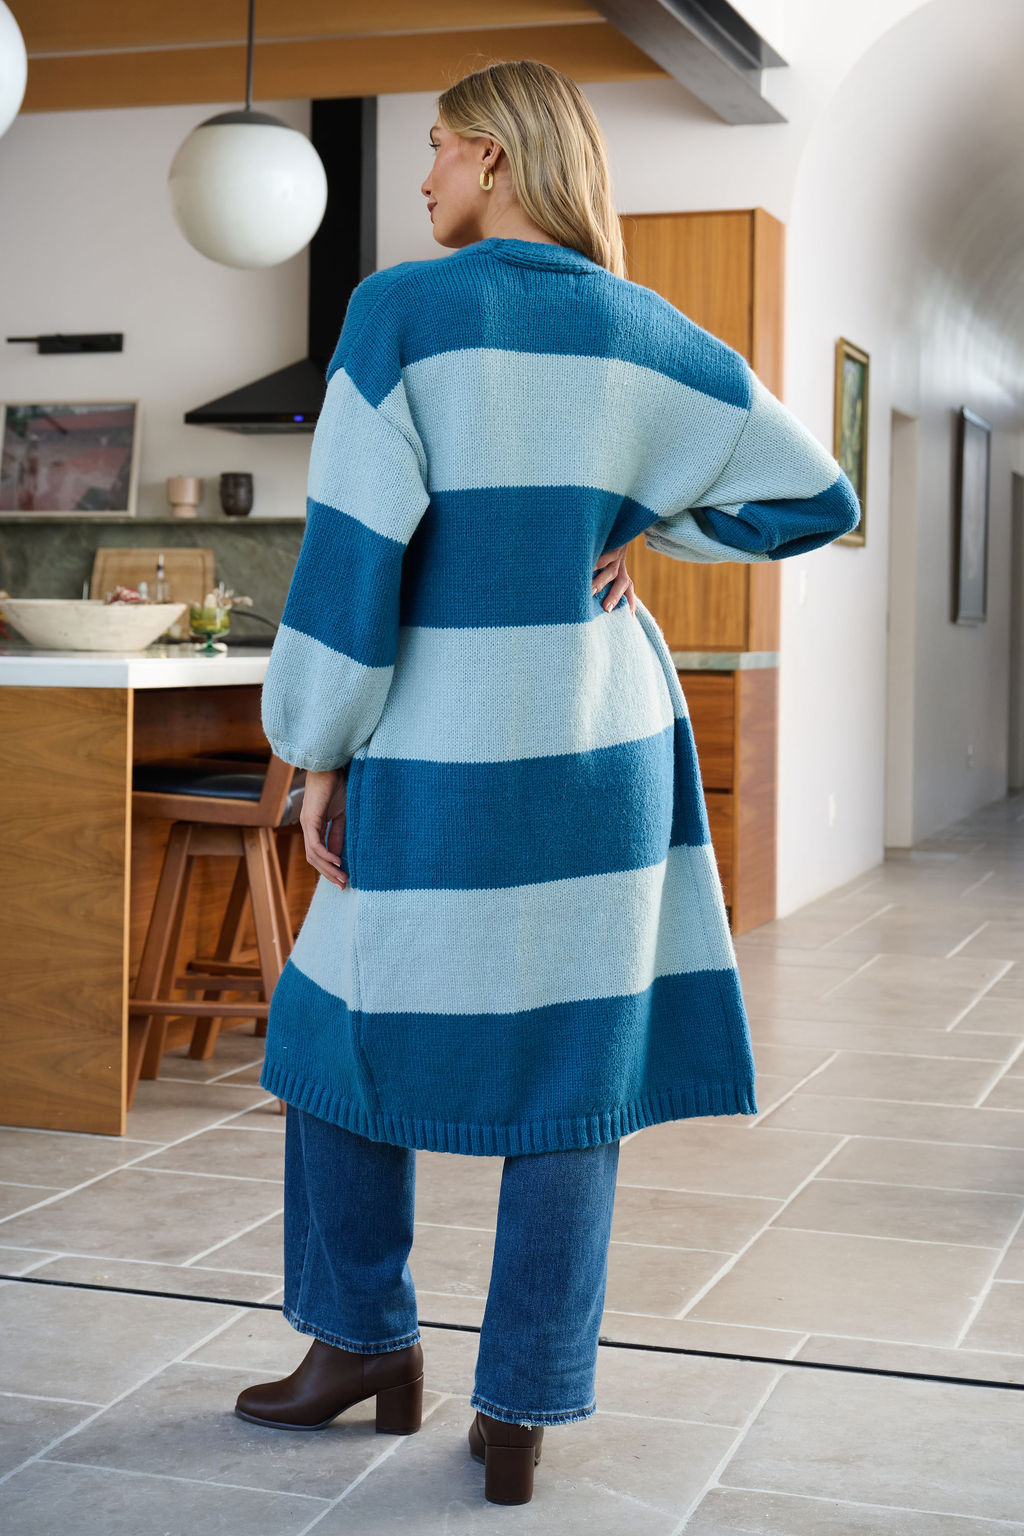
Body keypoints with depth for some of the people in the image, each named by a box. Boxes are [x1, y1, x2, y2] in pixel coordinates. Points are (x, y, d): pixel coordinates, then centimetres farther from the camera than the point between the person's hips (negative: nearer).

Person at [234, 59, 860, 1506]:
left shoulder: (402, 310, -8)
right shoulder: (647, 333, 5)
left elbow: (353, 546, -12)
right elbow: (818, 497, 8)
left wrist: (319, 754, -4)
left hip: (443, 765, -3)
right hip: (605, 749, 4)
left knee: (346, 1033, 17)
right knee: (573, 1078, 8)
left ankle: (364, 1343, 26)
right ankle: (521, 1414, 14)